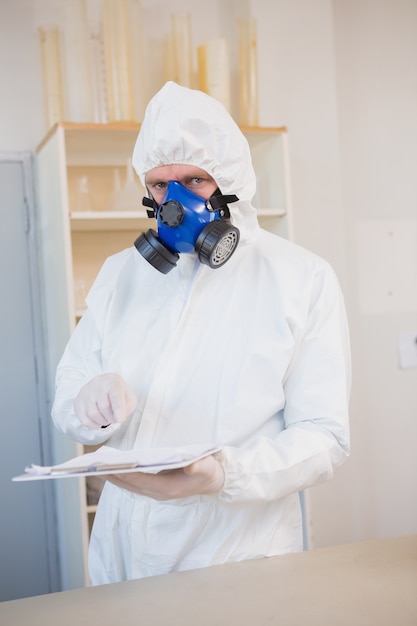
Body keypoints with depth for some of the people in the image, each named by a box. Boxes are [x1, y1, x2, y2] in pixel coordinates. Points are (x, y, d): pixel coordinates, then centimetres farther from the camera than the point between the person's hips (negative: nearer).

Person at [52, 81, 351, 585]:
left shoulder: (304, 280, -6)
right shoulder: (120, 273, 7)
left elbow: (322, 437, -11)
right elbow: (66, 406, 6)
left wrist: (223, 474, -29)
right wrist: (91, 406, -18)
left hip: (239, 558, -3)